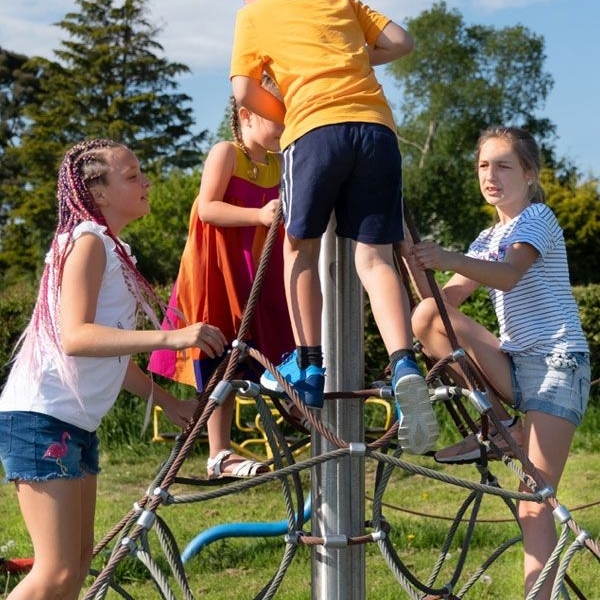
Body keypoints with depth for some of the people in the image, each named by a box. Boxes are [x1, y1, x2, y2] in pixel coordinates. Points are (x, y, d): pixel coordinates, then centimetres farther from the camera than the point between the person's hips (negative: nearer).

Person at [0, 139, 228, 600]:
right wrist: (171, 337, -32)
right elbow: (75, 336, -25)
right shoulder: (88, 242, -11)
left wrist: (168, 402, 18)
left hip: (77, 422, 10)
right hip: (40, 417, -10)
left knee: (80, 559, 13)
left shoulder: (114, 251, 19)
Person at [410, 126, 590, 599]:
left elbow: (509, 275, -25)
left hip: (556, 363, -7)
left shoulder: (537, 218, -4)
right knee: (427, 317, -18)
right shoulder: (489, 240, 19)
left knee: (534, 503, -15)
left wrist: (448, 259, -41)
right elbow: (449, 297, 7)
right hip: (513, 362, 7)